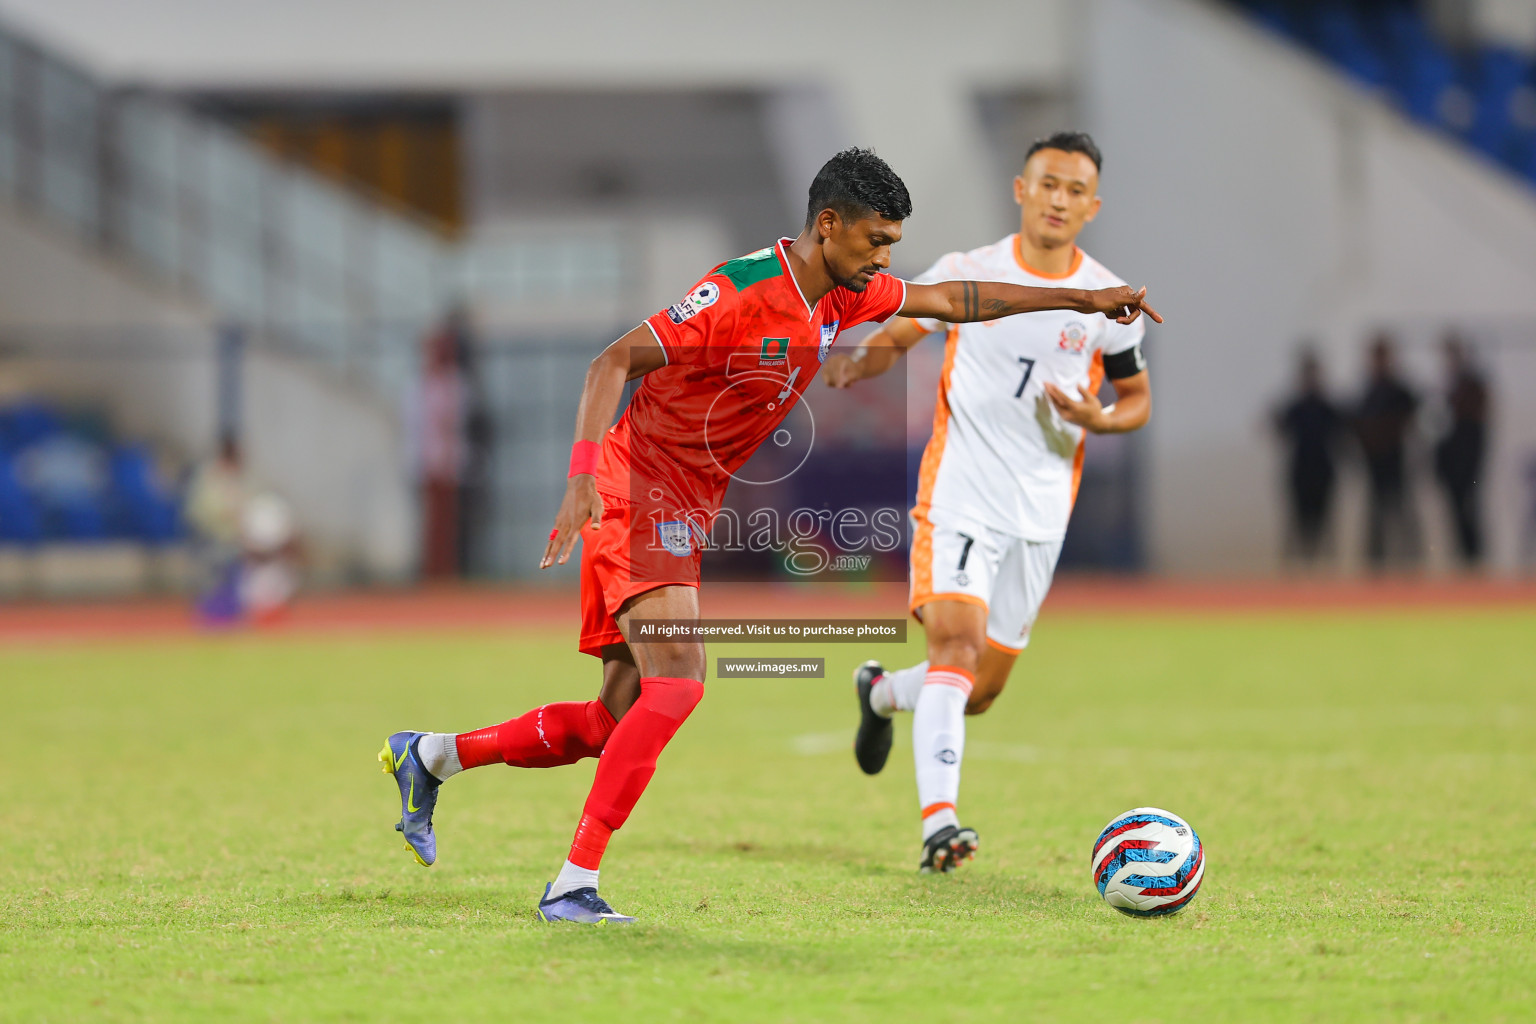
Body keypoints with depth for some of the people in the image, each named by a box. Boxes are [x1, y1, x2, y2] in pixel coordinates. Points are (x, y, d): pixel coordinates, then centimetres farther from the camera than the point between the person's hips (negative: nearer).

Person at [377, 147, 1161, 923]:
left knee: (615, 724, 7)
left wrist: (1082, 299, 21)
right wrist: (582, 478, -35)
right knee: (675, 684, -23)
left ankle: (428, 756, 24)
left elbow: (950, 300, 21)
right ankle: (573, 886, -22)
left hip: (684, 510, 9)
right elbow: (614, 362, -24)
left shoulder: (846, 296, 6)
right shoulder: (741, 291, -20)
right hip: (637, 491, -9)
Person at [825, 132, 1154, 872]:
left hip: (1040, 512, 3)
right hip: (959, 495, -3)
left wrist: (1096, 418, -9)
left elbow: (1137, 397, 14)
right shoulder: (966, 274, -1)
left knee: (980, 691, 9)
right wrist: (859, 362, -18)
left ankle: (881, 692, 42)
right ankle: (938, 822, -29)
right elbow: (890, 338, 5)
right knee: (955, 639, -24)